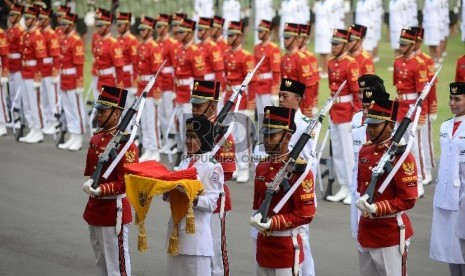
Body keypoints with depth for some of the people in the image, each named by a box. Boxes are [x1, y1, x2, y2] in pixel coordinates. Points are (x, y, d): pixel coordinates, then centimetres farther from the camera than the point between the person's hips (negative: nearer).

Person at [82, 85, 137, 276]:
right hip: (94, 208, 9)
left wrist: (100, 190, -29)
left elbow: (126, 182, -20)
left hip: (114, 210, -9)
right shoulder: (96, 139, 8)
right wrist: (89, 184, 3)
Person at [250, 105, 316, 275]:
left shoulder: (298, 169, -14)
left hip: (287, 247, -7)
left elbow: (306, 214, -17)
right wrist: (258, 218, 4)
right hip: (263, 244, 7)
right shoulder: (262, 166, 9)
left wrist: (273, 223, -22)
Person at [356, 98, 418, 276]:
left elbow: (408, 199, -17)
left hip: (391, 233, -8)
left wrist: (377, 208, -25)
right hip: (365, 230, 8)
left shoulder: (400, 155, -15)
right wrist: (362, 201, 3)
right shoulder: (365, 151, 8)